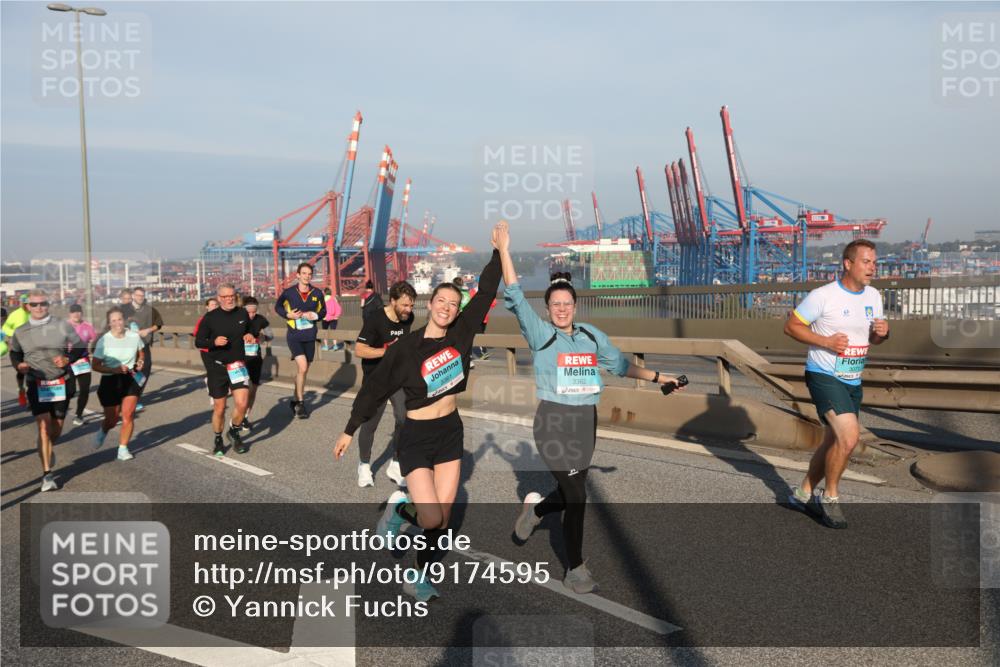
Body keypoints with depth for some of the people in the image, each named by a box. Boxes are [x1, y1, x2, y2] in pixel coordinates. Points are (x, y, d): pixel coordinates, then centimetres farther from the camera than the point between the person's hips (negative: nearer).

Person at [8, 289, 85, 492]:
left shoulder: (62, 326, 0)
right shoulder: (20, 332, 3)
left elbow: (79, 348, 5)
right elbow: (14, 353, 16)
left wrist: (67, 359, -14)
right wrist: (19, 365, -5)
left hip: (61, 383, 1)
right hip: (36, 385, -1)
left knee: (57, 429, 11)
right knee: (44, 427, -13)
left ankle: (49, 449, 47)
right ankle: (47, 475, -8)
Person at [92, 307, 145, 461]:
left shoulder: (134, 336, -5)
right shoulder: (104, 341, -12)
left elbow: (141, 352, 16)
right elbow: (96, 366, -9)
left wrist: (140, 362, -6)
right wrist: (115, 369, -23)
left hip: (131, 379, 2)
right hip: (111, 381, -1)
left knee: (128, 416, -9)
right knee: (112, 419, 7)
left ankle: (123, 449, 4)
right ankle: (102, 432, 43)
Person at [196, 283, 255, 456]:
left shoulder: (242, 314, 2)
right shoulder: (210, 317, -6)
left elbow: (250, 331, 20)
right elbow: (198, 342, -3)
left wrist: (250, 336, -3)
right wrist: (214, 341, -21)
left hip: (238, 365, 2)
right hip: (216, 366, -1)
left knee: (241, 403, -14)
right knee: (219, 408, 6)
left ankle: (234, 432, 15)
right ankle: (218, 441, 28)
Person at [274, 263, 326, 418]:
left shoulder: (317, 293, 0)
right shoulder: (289, 292, -6)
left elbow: (323, 311, 11)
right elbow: (277, 307, 8)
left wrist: (315, 315, -10)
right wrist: (288, 315, -9)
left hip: (310, 337, 4)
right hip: (294, 336, -3)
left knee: (302, 370, 13)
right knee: (302, 367, -18)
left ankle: (295, 400, 30)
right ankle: (300, 402, -5)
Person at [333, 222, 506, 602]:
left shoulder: (460, 334, -2)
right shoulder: (406, 347, -13)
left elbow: (485, 294, 2)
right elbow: (375, 388, -7)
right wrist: (350, 431, -2)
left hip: (451, 432, 5)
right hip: (417, 437, -4)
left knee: (443, 518, 6)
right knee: (431, 518, -12)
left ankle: (418, 579, 27)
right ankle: (400, 507, 19)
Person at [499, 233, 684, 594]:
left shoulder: (592, 335, 8)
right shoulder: (540, 333, -6)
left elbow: (619, 364, 19)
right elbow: (516, 296, -15)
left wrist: (657, 377, 17)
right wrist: (504, 249, -19)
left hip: (586, 420, 5)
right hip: (553, 420, -5)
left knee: (572, 491, 12)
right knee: (576, 495, -6)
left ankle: (535, 509, 44)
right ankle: (576, 569, 11)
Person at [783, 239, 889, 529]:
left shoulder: (873, 296, 6)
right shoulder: (823, 296, -15)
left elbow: (874, 338, 17)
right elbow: (791, 325, -10)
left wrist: (882, 333, -7)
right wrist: (825, 341, -20)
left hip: (853, 381, 8)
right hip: (824, 376, -8)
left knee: (834, 443, 15)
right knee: (849, 436, -20)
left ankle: (803, 493, 32)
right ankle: (830, 497, 1)